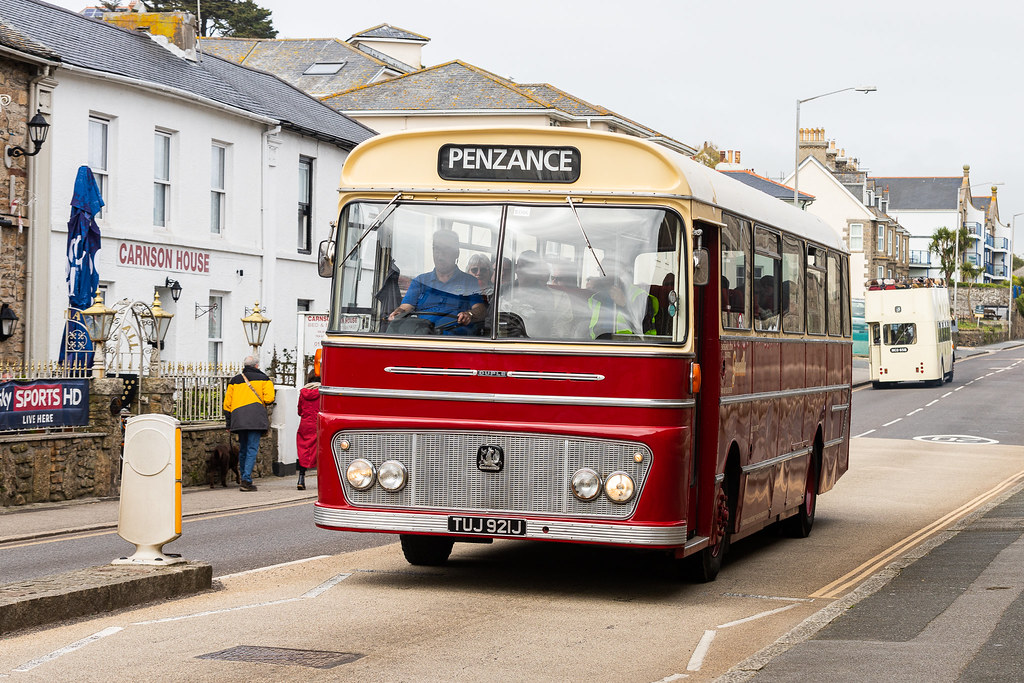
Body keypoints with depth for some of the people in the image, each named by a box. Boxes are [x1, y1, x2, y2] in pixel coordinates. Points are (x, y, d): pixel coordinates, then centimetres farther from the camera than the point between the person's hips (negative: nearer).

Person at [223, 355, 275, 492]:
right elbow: (269, 398, -5)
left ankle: (244, 479, 20)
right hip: (256, 415, -4)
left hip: (238, 416, 4)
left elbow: (227, 403, 18)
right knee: (252, 449, -6)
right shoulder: (263, 378, 8)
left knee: (243, 449, 15)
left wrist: (228, 423, 23)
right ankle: (247, 480, -15)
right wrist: (265, 402, 18)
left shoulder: (234, 380, 19)